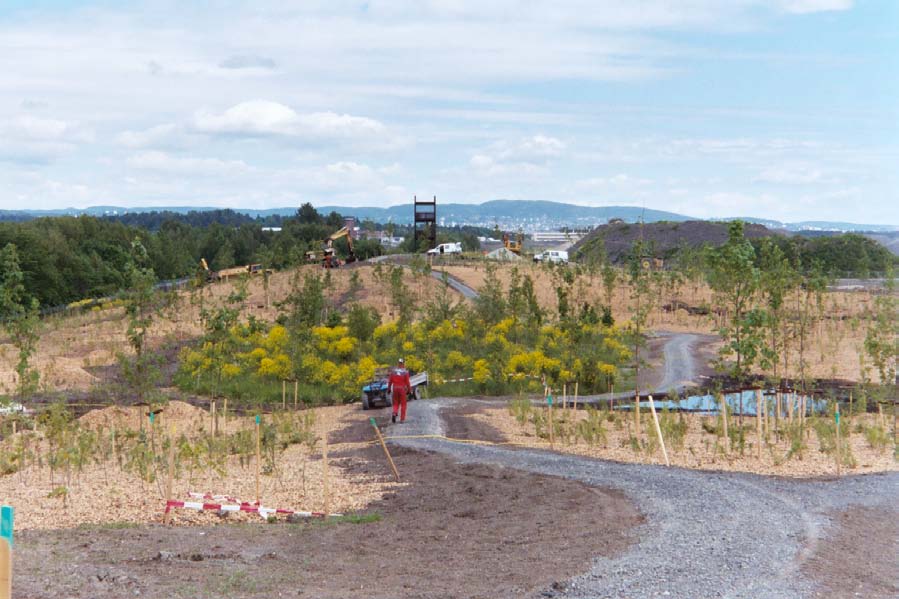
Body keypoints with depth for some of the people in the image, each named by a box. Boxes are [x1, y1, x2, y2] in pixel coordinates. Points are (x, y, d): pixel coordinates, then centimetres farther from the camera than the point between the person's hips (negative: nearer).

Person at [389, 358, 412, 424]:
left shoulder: (393, 371, 1)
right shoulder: (405, 372, -8)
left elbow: (390, 381, 3)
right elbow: (407, 382, -9)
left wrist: (389, 389, 12)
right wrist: (409, 390, 0)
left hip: (395, 388, 2)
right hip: (402, 389, -2)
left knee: (396, 403, 13)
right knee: (403, 404, 7)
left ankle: (394, 413, -13)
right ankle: (402, 419, 6)